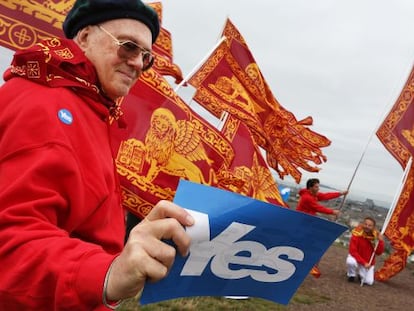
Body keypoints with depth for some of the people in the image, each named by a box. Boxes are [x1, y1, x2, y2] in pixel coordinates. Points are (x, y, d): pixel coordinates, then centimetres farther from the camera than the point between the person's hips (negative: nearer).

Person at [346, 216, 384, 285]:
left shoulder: (376, 236, -11)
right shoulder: (357, 234, -22)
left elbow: (379, 253, -13)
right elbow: (353, 251, -21)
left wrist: (380, 241, -28)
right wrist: (363, 263, -27)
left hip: (369, 262, 3)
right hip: (356, 259, -2)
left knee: (369, 282, -11)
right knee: (351, 262, -36)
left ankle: (361, 274, 25)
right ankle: (351, 275, -2)